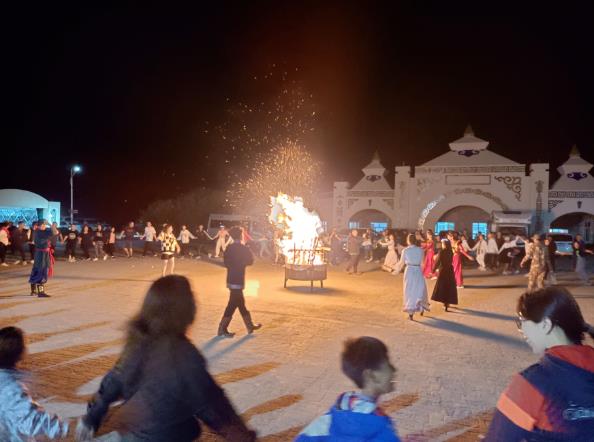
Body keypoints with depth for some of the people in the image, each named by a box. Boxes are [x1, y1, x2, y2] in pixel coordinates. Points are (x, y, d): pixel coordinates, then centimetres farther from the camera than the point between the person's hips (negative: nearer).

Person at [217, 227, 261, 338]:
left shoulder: (229, 248, 4)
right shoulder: (243, 249, -13)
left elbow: (226, 263, 8)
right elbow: (250, 261, -1)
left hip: (231, 279, 7)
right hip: (238, 280, -7)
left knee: (240, 303, 14)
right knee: (233, 304, -2)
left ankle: (250, 326, 26)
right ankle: (222, 329, 0)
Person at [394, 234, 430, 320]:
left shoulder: (405, 250, -6)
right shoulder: (420, 250, -3)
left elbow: (401, 263, 0)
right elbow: (421, 262, -1)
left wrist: (398, 270, 17)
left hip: (409, 271, -1)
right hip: (418, 271, 1)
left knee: (409, 291, 7)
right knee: (420, 290, 19)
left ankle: (410, 313, 6)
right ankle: (421, 309, 25)